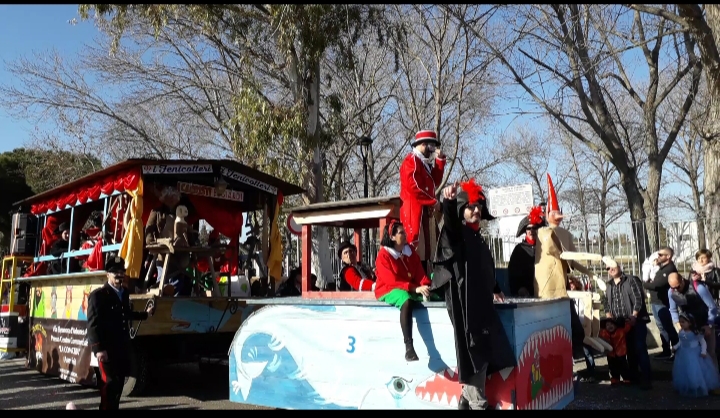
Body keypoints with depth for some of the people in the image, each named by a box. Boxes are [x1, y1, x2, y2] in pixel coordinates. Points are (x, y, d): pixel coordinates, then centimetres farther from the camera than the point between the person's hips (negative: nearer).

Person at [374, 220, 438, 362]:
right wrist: (416, 288, -27)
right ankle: (409, 347, -47)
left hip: (411, 289, 7)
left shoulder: (410, 251, 9)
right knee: (407, 301, -39)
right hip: (389, 291, -7)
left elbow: (420, 272, 5)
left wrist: (425, 285, -17)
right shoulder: (383, 255, -11)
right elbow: (392, 281, -18)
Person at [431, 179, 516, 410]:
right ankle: (477, 403, 6)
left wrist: (495, 289, 39)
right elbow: (450, 219, -30)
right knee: (474, 350, -4)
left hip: (481, 301, 8)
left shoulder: (478, 236, 17)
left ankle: (468, 398, 23)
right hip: (463, 302, -8)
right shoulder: (457, 232, -6)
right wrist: (448, 201, -51)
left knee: (485, 349, 11)